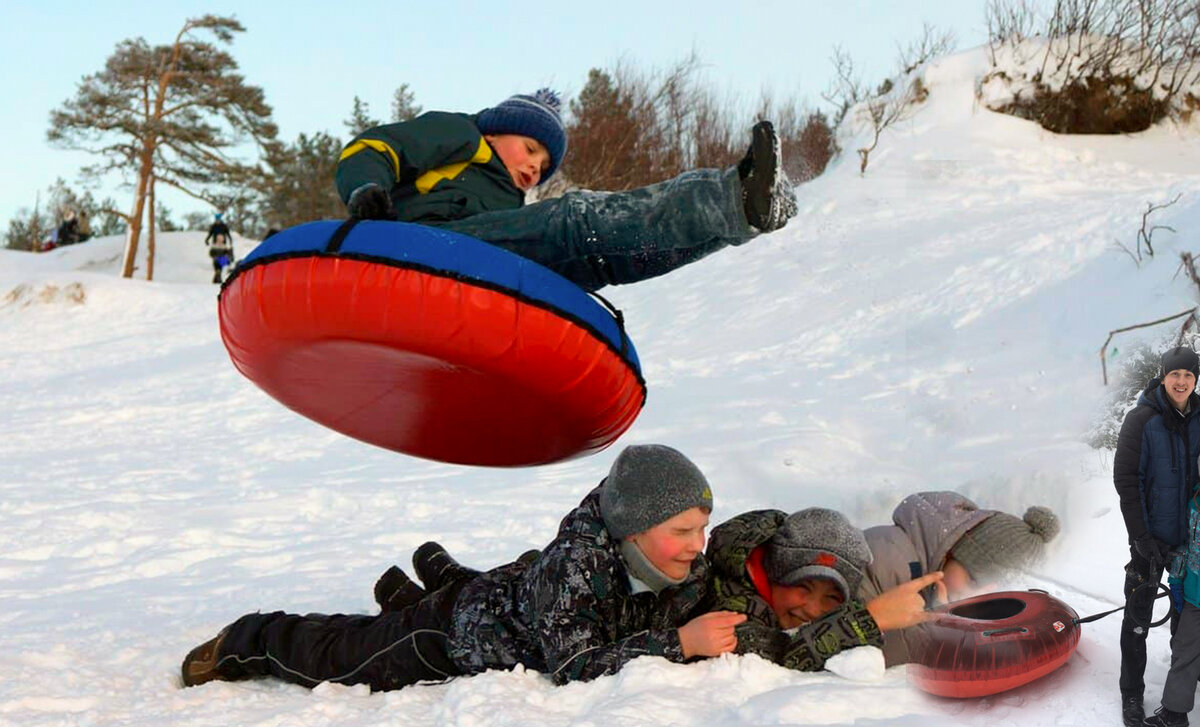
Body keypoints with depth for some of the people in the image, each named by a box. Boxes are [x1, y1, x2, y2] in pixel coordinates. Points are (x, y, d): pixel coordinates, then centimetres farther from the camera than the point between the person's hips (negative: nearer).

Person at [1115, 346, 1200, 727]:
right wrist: (1140, 535, -17)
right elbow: (1126, 479, -13)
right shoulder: (1142, 420, -13)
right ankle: (1132, 692, 11)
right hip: (1153, 534, -4)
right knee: (1138, 616, 1)